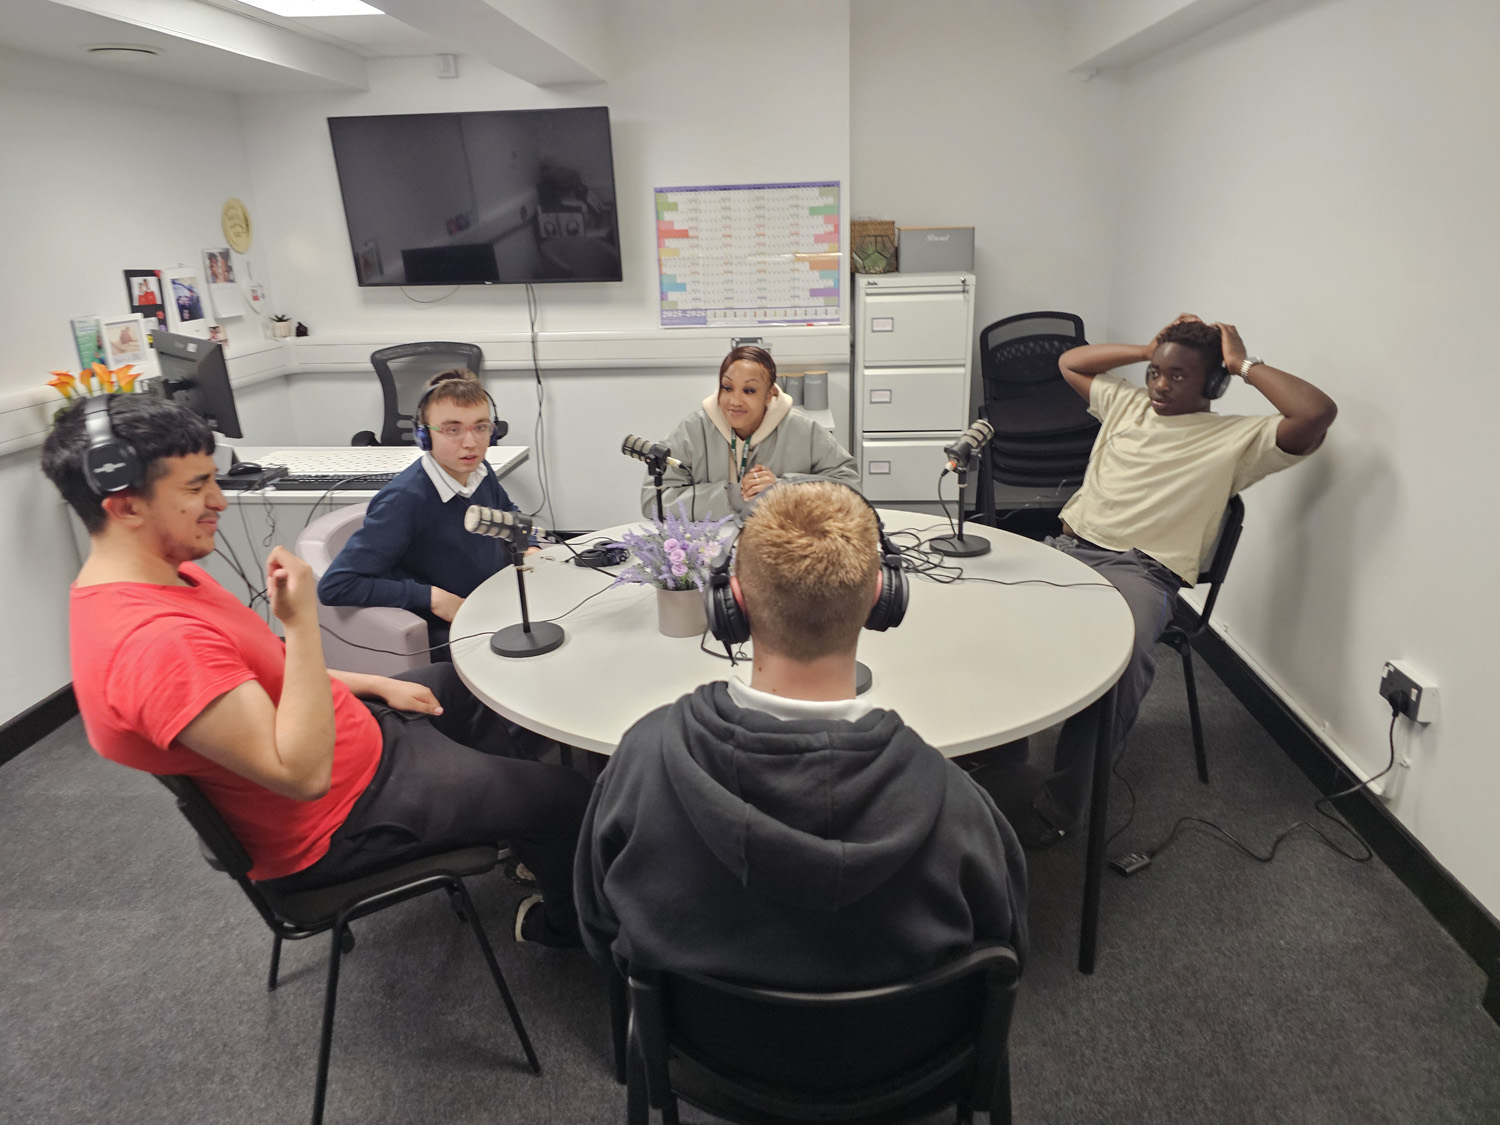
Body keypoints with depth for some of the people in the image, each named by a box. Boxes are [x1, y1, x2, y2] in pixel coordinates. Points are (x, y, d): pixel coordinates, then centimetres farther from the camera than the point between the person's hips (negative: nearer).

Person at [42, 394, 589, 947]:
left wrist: (376, 685, 9)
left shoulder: (161, 571, -2)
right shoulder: (157, 642, -36)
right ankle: (566, 926, 27)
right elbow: (303, 773, -36)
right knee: (562, 796, -4)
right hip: (335, 823, -10)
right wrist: (302, 620, -37)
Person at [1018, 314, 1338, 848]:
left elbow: (1318, 412, -7)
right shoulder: (1126, 403, 24)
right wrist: (1145, 348, 24)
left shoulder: (1237, 437, 8)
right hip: (1070, 544, 5)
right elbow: (1069, 361, 34)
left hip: (1142, 570, -5)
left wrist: (1246, 366, 5)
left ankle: (1062, 802, -25)